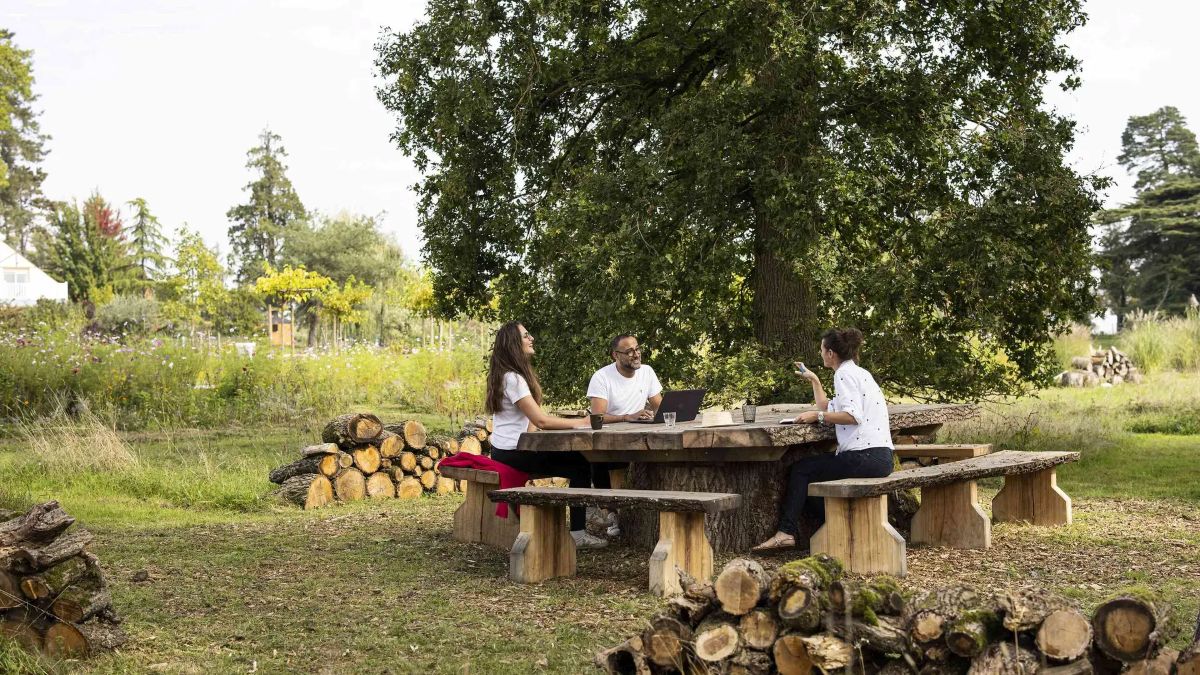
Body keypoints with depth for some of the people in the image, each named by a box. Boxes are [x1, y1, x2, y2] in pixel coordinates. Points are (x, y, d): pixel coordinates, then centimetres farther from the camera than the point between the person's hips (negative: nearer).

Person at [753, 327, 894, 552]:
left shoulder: (845, 373, -9)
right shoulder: (858, 372, 22)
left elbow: (853, 415, -21)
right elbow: (828, 409, 26)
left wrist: (817, 415, -13)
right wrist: (814, 380, 30)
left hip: (865, 456, -10)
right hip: (878, 457, 10)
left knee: (801, 469, -2)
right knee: (813, 472, 19)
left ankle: (787, 532, -2)